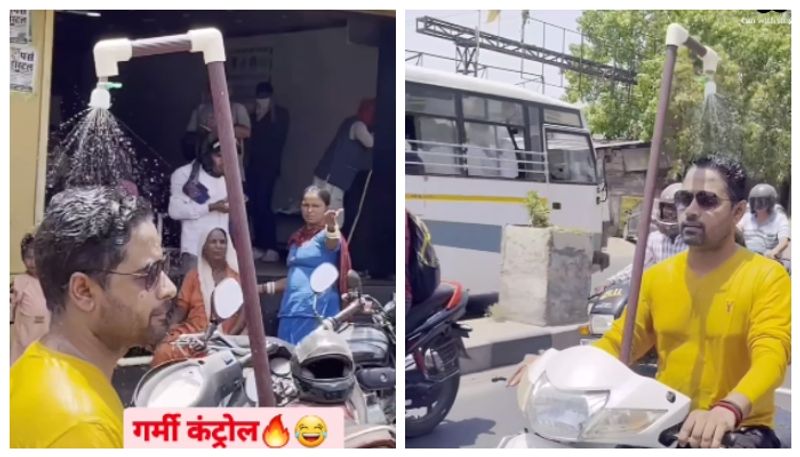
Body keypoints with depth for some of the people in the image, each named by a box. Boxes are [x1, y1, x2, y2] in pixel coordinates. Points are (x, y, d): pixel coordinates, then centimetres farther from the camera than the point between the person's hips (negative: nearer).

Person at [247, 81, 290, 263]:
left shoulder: (280, 114, 5)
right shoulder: (255, 115, 17)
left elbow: (276, 139, -6)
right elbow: (251, 138, 13)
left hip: (269, 165, -5)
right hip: (254, 164, 5)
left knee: (263, 205, -12)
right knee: (254, 205, 0)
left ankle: (271, 248, -8)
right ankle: (259, 246, 7)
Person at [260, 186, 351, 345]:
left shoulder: (326, 234, -3)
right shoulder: (297, 237, 19)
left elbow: (333, 242, -29)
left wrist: (331, 227, -50)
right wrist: (264, 288, 29)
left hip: (317, 312, -8)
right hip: (291, 311, 8)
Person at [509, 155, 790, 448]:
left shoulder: (766, 278, -6)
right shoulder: (657, 277, 10)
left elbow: (771, 357, -20)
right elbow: (617, 342, 8)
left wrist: (728, 409, -41)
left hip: (739, 430, -4)